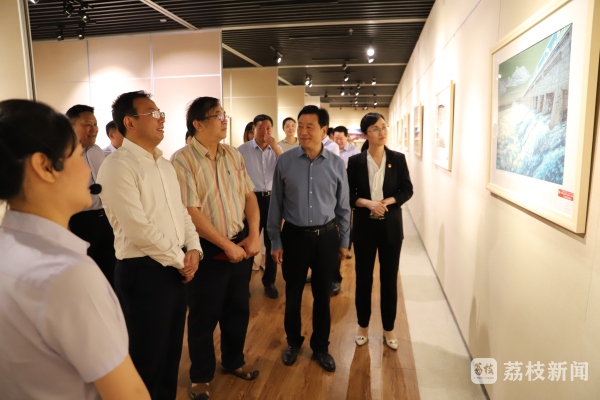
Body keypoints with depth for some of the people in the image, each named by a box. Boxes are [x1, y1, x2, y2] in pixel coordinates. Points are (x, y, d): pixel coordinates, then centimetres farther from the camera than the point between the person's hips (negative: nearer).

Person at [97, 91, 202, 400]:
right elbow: (138, 228, -22)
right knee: (148, 355, 10)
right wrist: (181, 259, -12)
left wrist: (193, 248, -2)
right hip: (143, 271, -8)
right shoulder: (118, 166, -15)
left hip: (175, 269, 8)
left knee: (172, 348, 21)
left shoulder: (164, 165, 12)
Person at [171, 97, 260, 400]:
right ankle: (201, 376, 33)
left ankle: (233, 361, 41)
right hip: (208, 249, -5)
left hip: (241, 243, 6)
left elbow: (249, 196, 6)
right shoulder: (183, 160, -14)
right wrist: (226, 245, -16)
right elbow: (191, 212, -18)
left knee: (239, 308, 18)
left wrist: (253, 236, -5)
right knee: (204, 315, 11)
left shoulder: (233, 155, 5)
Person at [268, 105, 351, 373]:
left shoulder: (337, 164, -2)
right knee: (293, 294, 14)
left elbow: (343, 206, 5)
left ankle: (320, 347, 35)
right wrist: (275, 241, 0)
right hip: (294, 236, 0)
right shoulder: (285, 161, -5)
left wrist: (344, 241, 7)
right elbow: (276, 204, 0)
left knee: (322, 295, 13)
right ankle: (293, 342, 38)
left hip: (326, 237, 1)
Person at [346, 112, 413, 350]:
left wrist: (389, 201, -15)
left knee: (390, 278, 9)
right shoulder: (355, 161, -3)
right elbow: (348, 194, -2)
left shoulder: (398, 159, 0)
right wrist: (367, 203, -19)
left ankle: (388, 328, 27)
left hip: (391, 226, 1)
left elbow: (407, 190, 3)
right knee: (363, 277, 9)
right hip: (364, 225, 0)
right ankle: (363, 326, 28)